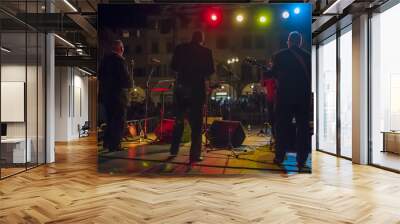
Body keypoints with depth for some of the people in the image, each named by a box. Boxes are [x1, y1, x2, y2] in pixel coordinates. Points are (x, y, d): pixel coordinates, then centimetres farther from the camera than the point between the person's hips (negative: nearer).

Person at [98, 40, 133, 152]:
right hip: (118, 94, -8)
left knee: (110, 119, 19)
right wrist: (130, 85, -1)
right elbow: (126, 77, -19)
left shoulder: (105, 59, 8)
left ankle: (107, 142, 26)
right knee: (119, 121, 1)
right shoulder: (119, 60, -16)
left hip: (105, 94, 8)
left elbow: (100, 76, 13)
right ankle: (115, 145, 4)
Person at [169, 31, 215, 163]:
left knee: (179, 120, 16)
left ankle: (174, 150, 22)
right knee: (196, 123, 3)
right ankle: (195, 155, 2)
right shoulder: (206, 52, -4)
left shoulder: (180, 48, 2)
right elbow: (210, 71, -4)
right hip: (197, 88, -2)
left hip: (181, 87, 3)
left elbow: (173, 66, 4)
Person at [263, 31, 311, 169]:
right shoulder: (307, 56, 3)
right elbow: (311, 76, 5)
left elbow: (273, 73, -1)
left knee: (282, 126, 7)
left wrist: (264, 73, 18)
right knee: (303, 127, 7)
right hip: (303, 96, 1)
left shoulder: (280, 55, -2)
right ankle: (301, 160, 8)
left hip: (285, 95, -1)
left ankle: (279, 157, 10)